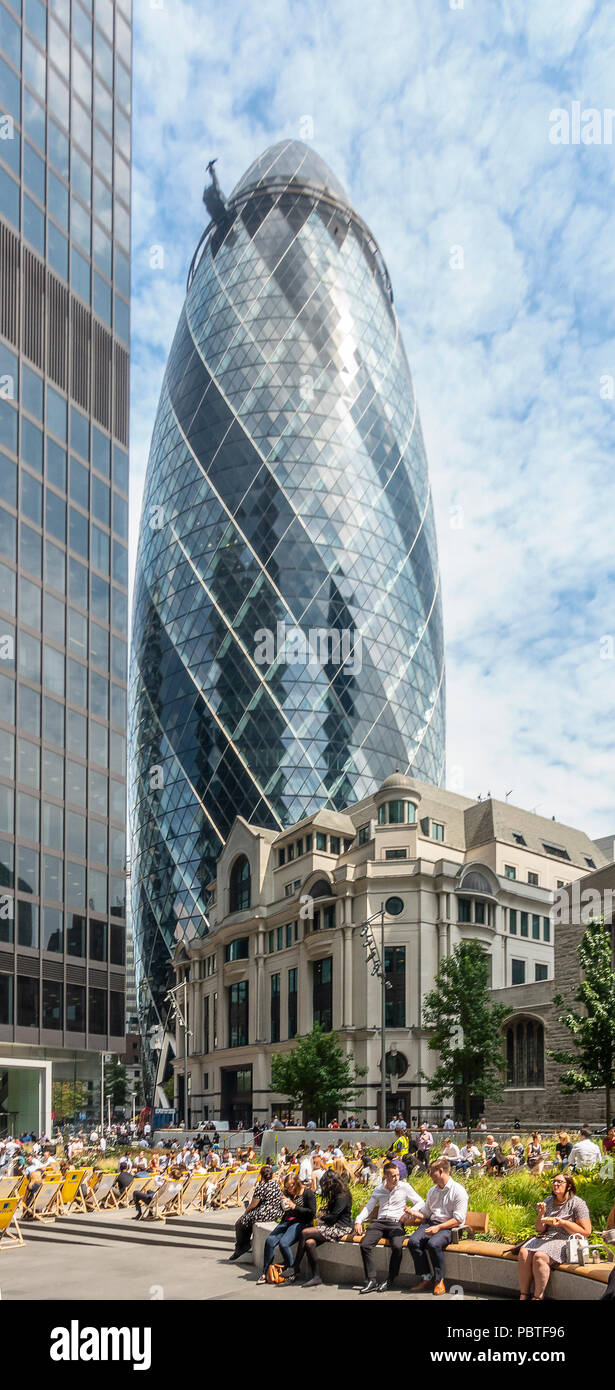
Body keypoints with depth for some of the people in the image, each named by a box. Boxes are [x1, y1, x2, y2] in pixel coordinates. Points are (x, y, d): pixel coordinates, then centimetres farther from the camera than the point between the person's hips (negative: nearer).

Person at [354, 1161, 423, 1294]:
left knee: (397, 1247, -32)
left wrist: (409, 1213, -9)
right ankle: (371, 1280, -15)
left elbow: (420, 1203, 9)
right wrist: (358, 1221, 2)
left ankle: (390, 1280, -14)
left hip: (396, 1223, -3)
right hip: (379, 1222, 3)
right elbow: (368, 1207, 17)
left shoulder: (405, 1187, 8)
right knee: (365, 1245, -23)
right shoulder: (379, 1189, 17)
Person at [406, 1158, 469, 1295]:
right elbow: (425, 1214, 23)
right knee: (413, 1242, -22)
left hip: (449, 1227, -6)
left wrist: (438, 1227, -19)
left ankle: (439, 1280, -15)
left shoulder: (458, 1191, -5)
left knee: (433, 1244, -35)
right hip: (431, 1223, 6)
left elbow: (458, 1219, -11)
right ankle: (426, 1278, -12)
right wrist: (414, 1214, 3)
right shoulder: (432, 1191, 19)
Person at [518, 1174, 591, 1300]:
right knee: (524, 1252, -22)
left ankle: (538, 1297, -22)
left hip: (565, 1242, -6)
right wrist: (541, 1214, -4)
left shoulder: (577, 1203, -3)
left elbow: (586, 1231, -8)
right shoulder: (548, 1201, 13)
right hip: (545, 1238, 6)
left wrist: (563, 1222, -15)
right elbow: (540, 1230, 16)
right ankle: (524, 1295, -16)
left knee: (539, 1256, -32)